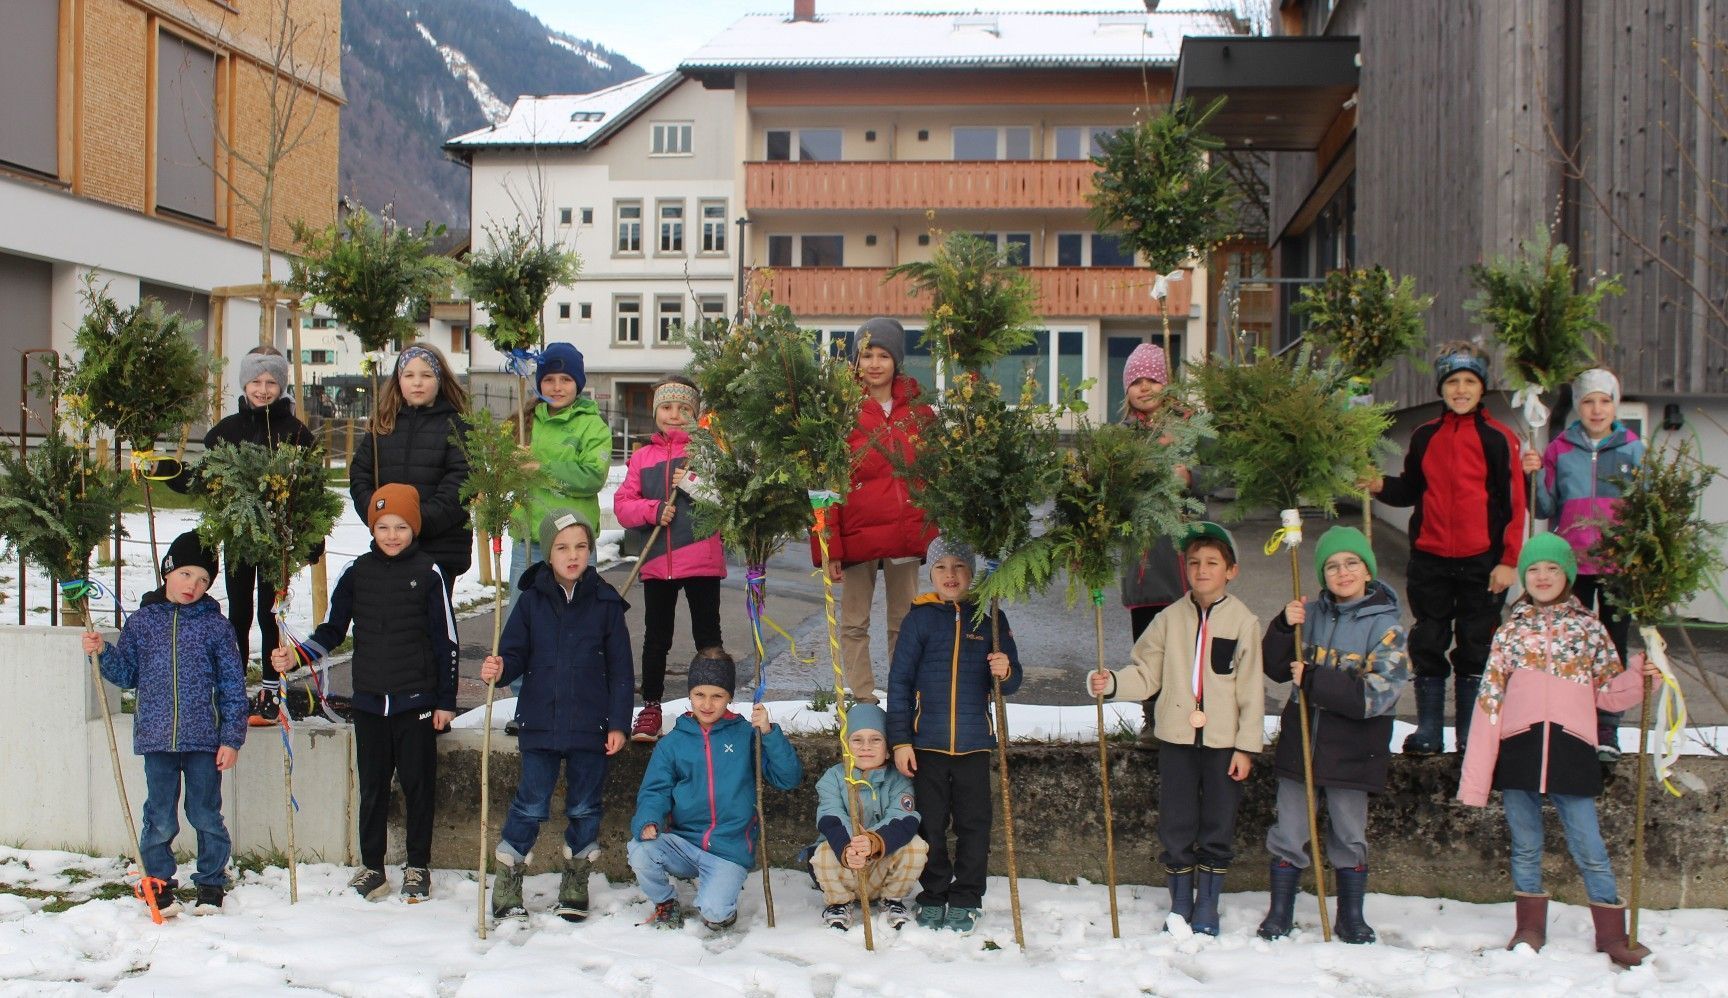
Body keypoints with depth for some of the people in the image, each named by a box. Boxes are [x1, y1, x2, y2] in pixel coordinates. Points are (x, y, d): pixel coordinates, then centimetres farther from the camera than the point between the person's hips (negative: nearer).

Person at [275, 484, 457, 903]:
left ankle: (418, 866, 18)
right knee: (372, 786, 9)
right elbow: (333, 630, 10)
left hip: (416, 700, -2)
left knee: (418, 785, 5)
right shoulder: (357, 573, 5)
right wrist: (295, 656, -7)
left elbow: (445, 640, 0)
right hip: (369, 700, 3)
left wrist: (446, 700, -1)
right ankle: (371, 867, 21)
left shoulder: (428, 573, -2)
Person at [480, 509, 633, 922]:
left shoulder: (605, 602, -1)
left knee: (584, 808, 10)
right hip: (540, 725, 0)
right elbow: (516, 654, 4)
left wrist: (617, 723, -2)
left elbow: (620, 670, 2)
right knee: (530, 806, 4)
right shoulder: (532, 600, 0)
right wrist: (499, 669, -19)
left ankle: (575, 884, 26)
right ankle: (506, 884, 18)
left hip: (590, 728, 0)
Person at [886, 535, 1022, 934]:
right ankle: (933, 896, 21)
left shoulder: (989, 618, 4)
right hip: (928, 741, -1)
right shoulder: (919, 618, 1)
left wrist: (1005, 673, -17)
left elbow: (1012, 681, 8)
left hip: (973, 740, 1)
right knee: (930, 823, 7)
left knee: (974, 823, 5)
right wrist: (900, 740, -2)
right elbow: (899, 681, 2)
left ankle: (966, 900, 17)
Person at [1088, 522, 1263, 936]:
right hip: (1177, 736, 2)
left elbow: (1251, 689, -3)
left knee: (1218, 828, 7)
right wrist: (1110, 683, -17)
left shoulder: (1243, 620, -3)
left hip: (1224, 742, -1)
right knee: (1175, 826, 7)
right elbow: (1146, 674, 2)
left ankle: (1207, 909, 21)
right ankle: (1180, 906, 21)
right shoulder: (1170, 618, 2)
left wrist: (1247, 746, -5)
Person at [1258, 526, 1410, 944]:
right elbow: (1276, 667, 4)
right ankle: (1279, 913, 21)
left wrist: (1313, 680, -20)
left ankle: (1351, 917, 27)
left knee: (1349, 836, 11)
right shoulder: (1310, 614, 2)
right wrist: (1285, 627, -13)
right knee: (1289, 833, 8)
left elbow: (1378, 694, -18)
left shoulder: (1385, 626, -8)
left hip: (1352, 749, -2)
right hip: (1300, 740, 2)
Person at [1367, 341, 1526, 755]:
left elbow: (1513, 504, -4)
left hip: (1480, 563, -3)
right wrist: (1381, 486, -4)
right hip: (1430, 560, 4)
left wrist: (1508, 561, -8)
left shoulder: (1498, 438, -3)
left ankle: (1471, 737, 14)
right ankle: (1428, 732, 18)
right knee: (1427, 646, 8)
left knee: (1475, 650, 5)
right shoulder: (1425, 436, 8)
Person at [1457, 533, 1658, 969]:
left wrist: (1637, 678, -9)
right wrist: (1475, 776, 0)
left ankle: (1613, 934, 11)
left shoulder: (1589, 628, 10)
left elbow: (1607, 692, 12)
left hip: (1571, 750, -1)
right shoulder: (1510, 631, 10)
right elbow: (1489, 700, 5)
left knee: (1590, 849, -1)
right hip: (1518, 749, 1)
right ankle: (1530, 927, 23)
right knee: (1525, 847, 9)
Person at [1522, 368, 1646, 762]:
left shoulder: (1633, 449, 5)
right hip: (1572, 563, 0)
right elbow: (1545, 510, 6)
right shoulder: (1560, 449, 6)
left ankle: (1607, 731, 10)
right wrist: (1535, 475, -10)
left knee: (1613, 646, 4)